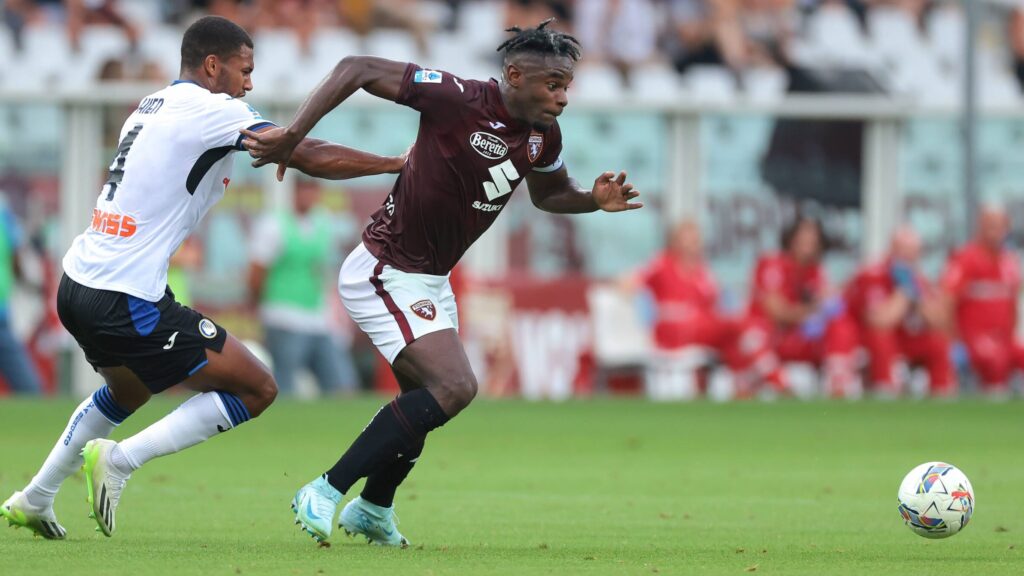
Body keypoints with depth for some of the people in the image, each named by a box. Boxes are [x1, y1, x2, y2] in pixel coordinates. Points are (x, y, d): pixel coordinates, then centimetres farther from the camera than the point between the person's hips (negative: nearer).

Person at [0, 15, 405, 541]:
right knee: (257, 389, -2)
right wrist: (397, 164, -4)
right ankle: (119, 460, -4)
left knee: (128, 390, 36)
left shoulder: (151, 106, 15)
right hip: (126, 302, -9)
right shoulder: (212, 111, -10)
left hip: (77, 284, 9)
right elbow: (313, 157, -12)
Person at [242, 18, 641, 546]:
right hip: (383, 273, -9)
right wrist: (293, 135, -29)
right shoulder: (459, 100, -24)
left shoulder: (542, 137, -1)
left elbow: (548, 194, 20)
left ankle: (372, 511, 45)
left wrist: (595, 200, -1)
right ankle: (324, 493, -16)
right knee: (455, 386, -21)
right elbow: (356, 69, -23)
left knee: (428, 400, 21)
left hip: (429, 281, 9)